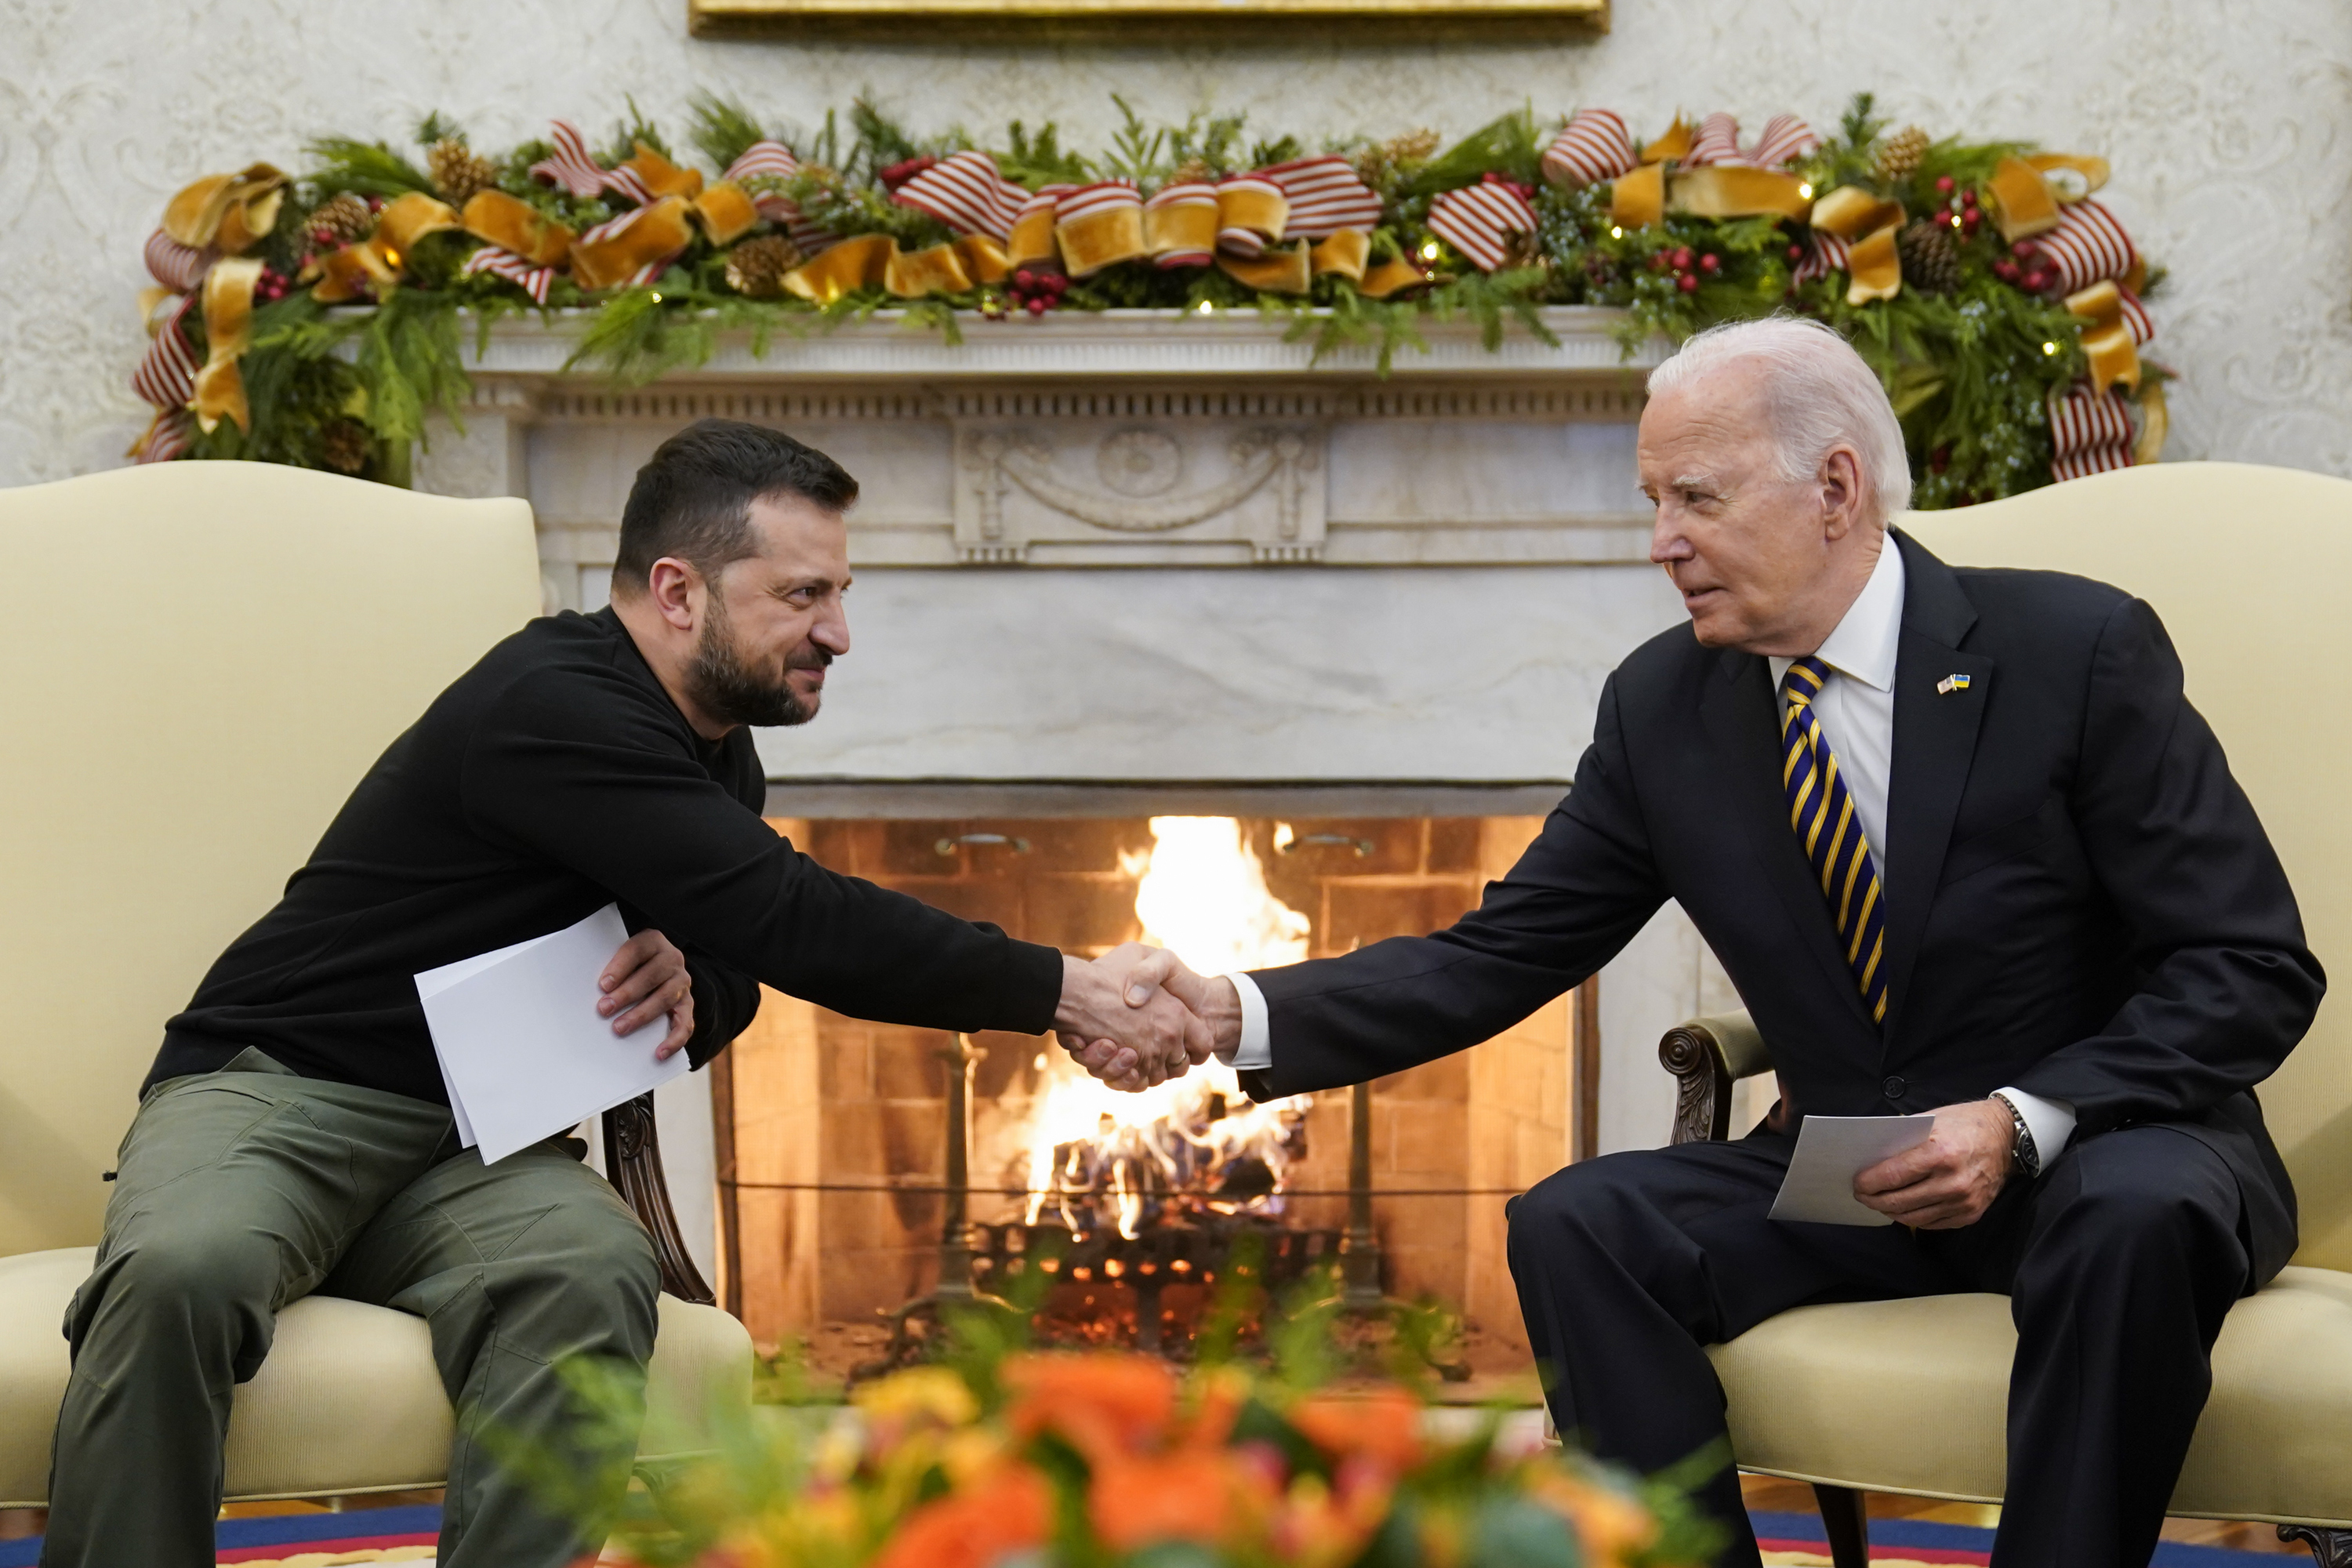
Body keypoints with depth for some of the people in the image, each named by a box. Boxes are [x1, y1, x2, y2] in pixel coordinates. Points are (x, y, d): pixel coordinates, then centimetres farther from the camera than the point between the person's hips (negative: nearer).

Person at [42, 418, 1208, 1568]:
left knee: (588, 1274, -31)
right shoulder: (554, 707, -20)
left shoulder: (718, 754, 10)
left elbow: (743, 964, 19)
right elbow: (796, 922, -25)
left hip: (478, 1150, 6)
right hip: (273, 1087, -6)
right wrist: (1062, 993, -22)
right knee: (181, 1274, -39)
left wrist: (691, 982, -8)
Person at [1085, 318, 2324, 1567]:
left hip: (2104, 1152, -4)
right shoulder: (1663, 707, 0)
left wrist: (2025, 1122, -25)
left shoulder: (2078, 653, -12)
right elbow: (1496, 959, -1)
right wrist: (1240, 1016, -15)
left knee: (2135, 1214, -37)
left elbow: (2253, 969, -11)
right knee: (1573, 1225, -20)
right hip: (1846, 1180, 4)